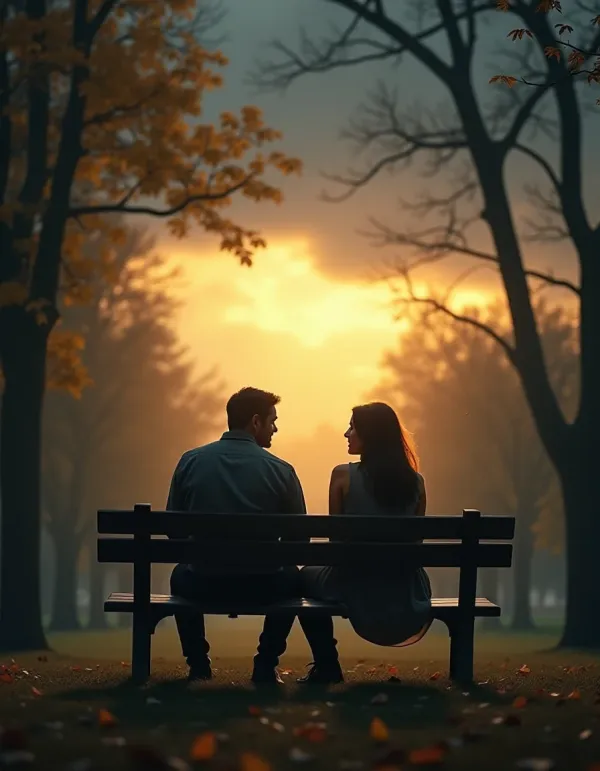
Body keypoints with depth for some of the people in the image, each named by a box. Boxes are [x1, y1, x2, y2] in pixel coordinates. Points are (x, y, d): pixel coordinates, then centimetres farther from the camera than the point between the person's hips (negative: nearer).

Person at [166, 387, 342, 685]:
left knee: (181, 576, 37)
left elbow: (173, 529, 6)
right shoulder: (280, 470, -5)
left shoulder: (190, 461, 0)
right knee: (293, 577, 33)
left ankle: (198, 666, 30)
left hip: (203, 586, 1)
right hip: (263, 587, -1)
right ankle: (266, 665, 25)